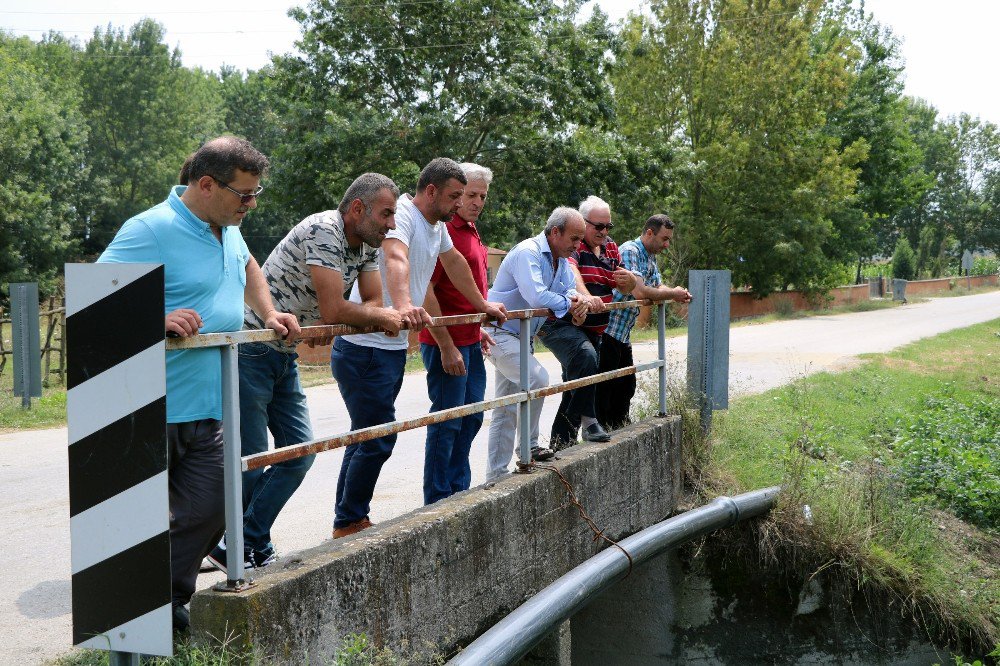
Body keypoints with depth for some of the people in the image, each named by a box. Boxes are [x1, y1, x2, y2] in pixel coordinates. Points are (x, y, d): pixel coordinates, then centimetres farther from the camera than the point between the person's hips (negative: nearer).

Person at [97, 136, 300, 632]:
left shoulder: (228, 229, 12)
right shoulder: (150, 230, -15)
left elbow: (247, 267, 35)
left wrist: (268, 315, 20)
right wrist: (158, 318, -33)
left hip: (210, 408, 7)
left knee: (207, 510, 2)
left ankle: (169, 603, 17)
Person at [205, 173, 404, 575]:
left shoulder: (367, 243, 6)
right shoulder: (323, 231, -23)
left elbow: (374, 303, 4)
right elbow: (333, 309, -27)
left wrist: (330, 326, -15)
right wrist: (379, 317, -9)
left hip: (284, 356, 9)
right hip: (250, 349, -9)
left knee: (300, 452, 6)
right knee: (249, 459, -5)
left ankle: (253, 546, 15)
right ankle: (225, 548, 12)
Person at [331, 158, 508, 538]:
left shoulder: (437, 225, 12)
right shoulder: (402, 214, -18)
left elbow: (454, 263, 29)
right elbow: (395, 258, -37)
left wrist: (482, 306, 36)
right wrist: (404, 306, -55)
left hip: (392, 347, 10)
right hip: (365, 346, -10)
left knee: (366, 436, 15)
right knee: (377, 439, -10)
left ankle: (348, 523, 23)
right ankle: (350, 524, 2)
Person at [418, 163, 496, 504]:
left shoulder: (470, 231, 15)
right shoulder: (443, 230, -16)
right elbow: (425, 291, -21)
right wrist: (446, 346, -22)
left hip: (470, 341, 10)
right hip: (447, 343, -10)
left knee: (471, 417, 16)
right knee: (447, 421, -4)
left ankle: (458, 490, 28)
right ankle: (437, 502, 4)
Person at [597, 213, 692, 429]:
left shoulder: (651, 257, 16)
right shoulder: (630, 251, -16)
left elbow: (658, 287, 17)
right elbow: (639, 292, -25)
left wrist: (678, 294, -5)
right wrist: (673, 294, -12)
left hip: (623, 334, 10)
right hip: (608, 329, -10)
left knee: (627, 385, 15)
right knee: (605, 387, -8)